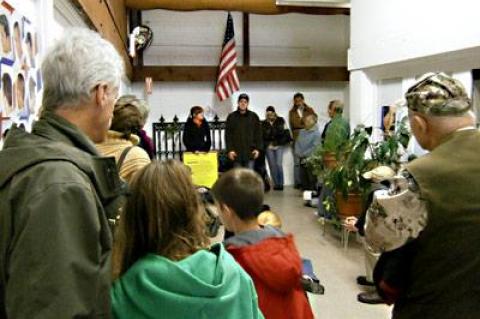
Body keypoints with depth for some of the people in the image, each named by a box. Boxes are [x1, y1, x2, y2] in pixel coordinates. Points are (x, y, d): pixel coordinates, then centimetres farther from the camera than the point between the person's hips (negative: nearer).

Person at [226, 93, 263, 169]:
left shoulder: (253, 116, 6)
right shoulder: (231, 117, 5)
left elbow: (258, 134, 6)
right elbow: (228, 135, 3)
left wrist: (258, 148, -2)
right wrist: (230, 150, -6)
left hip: (250, 152, 0)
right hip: (236, 153, 0)